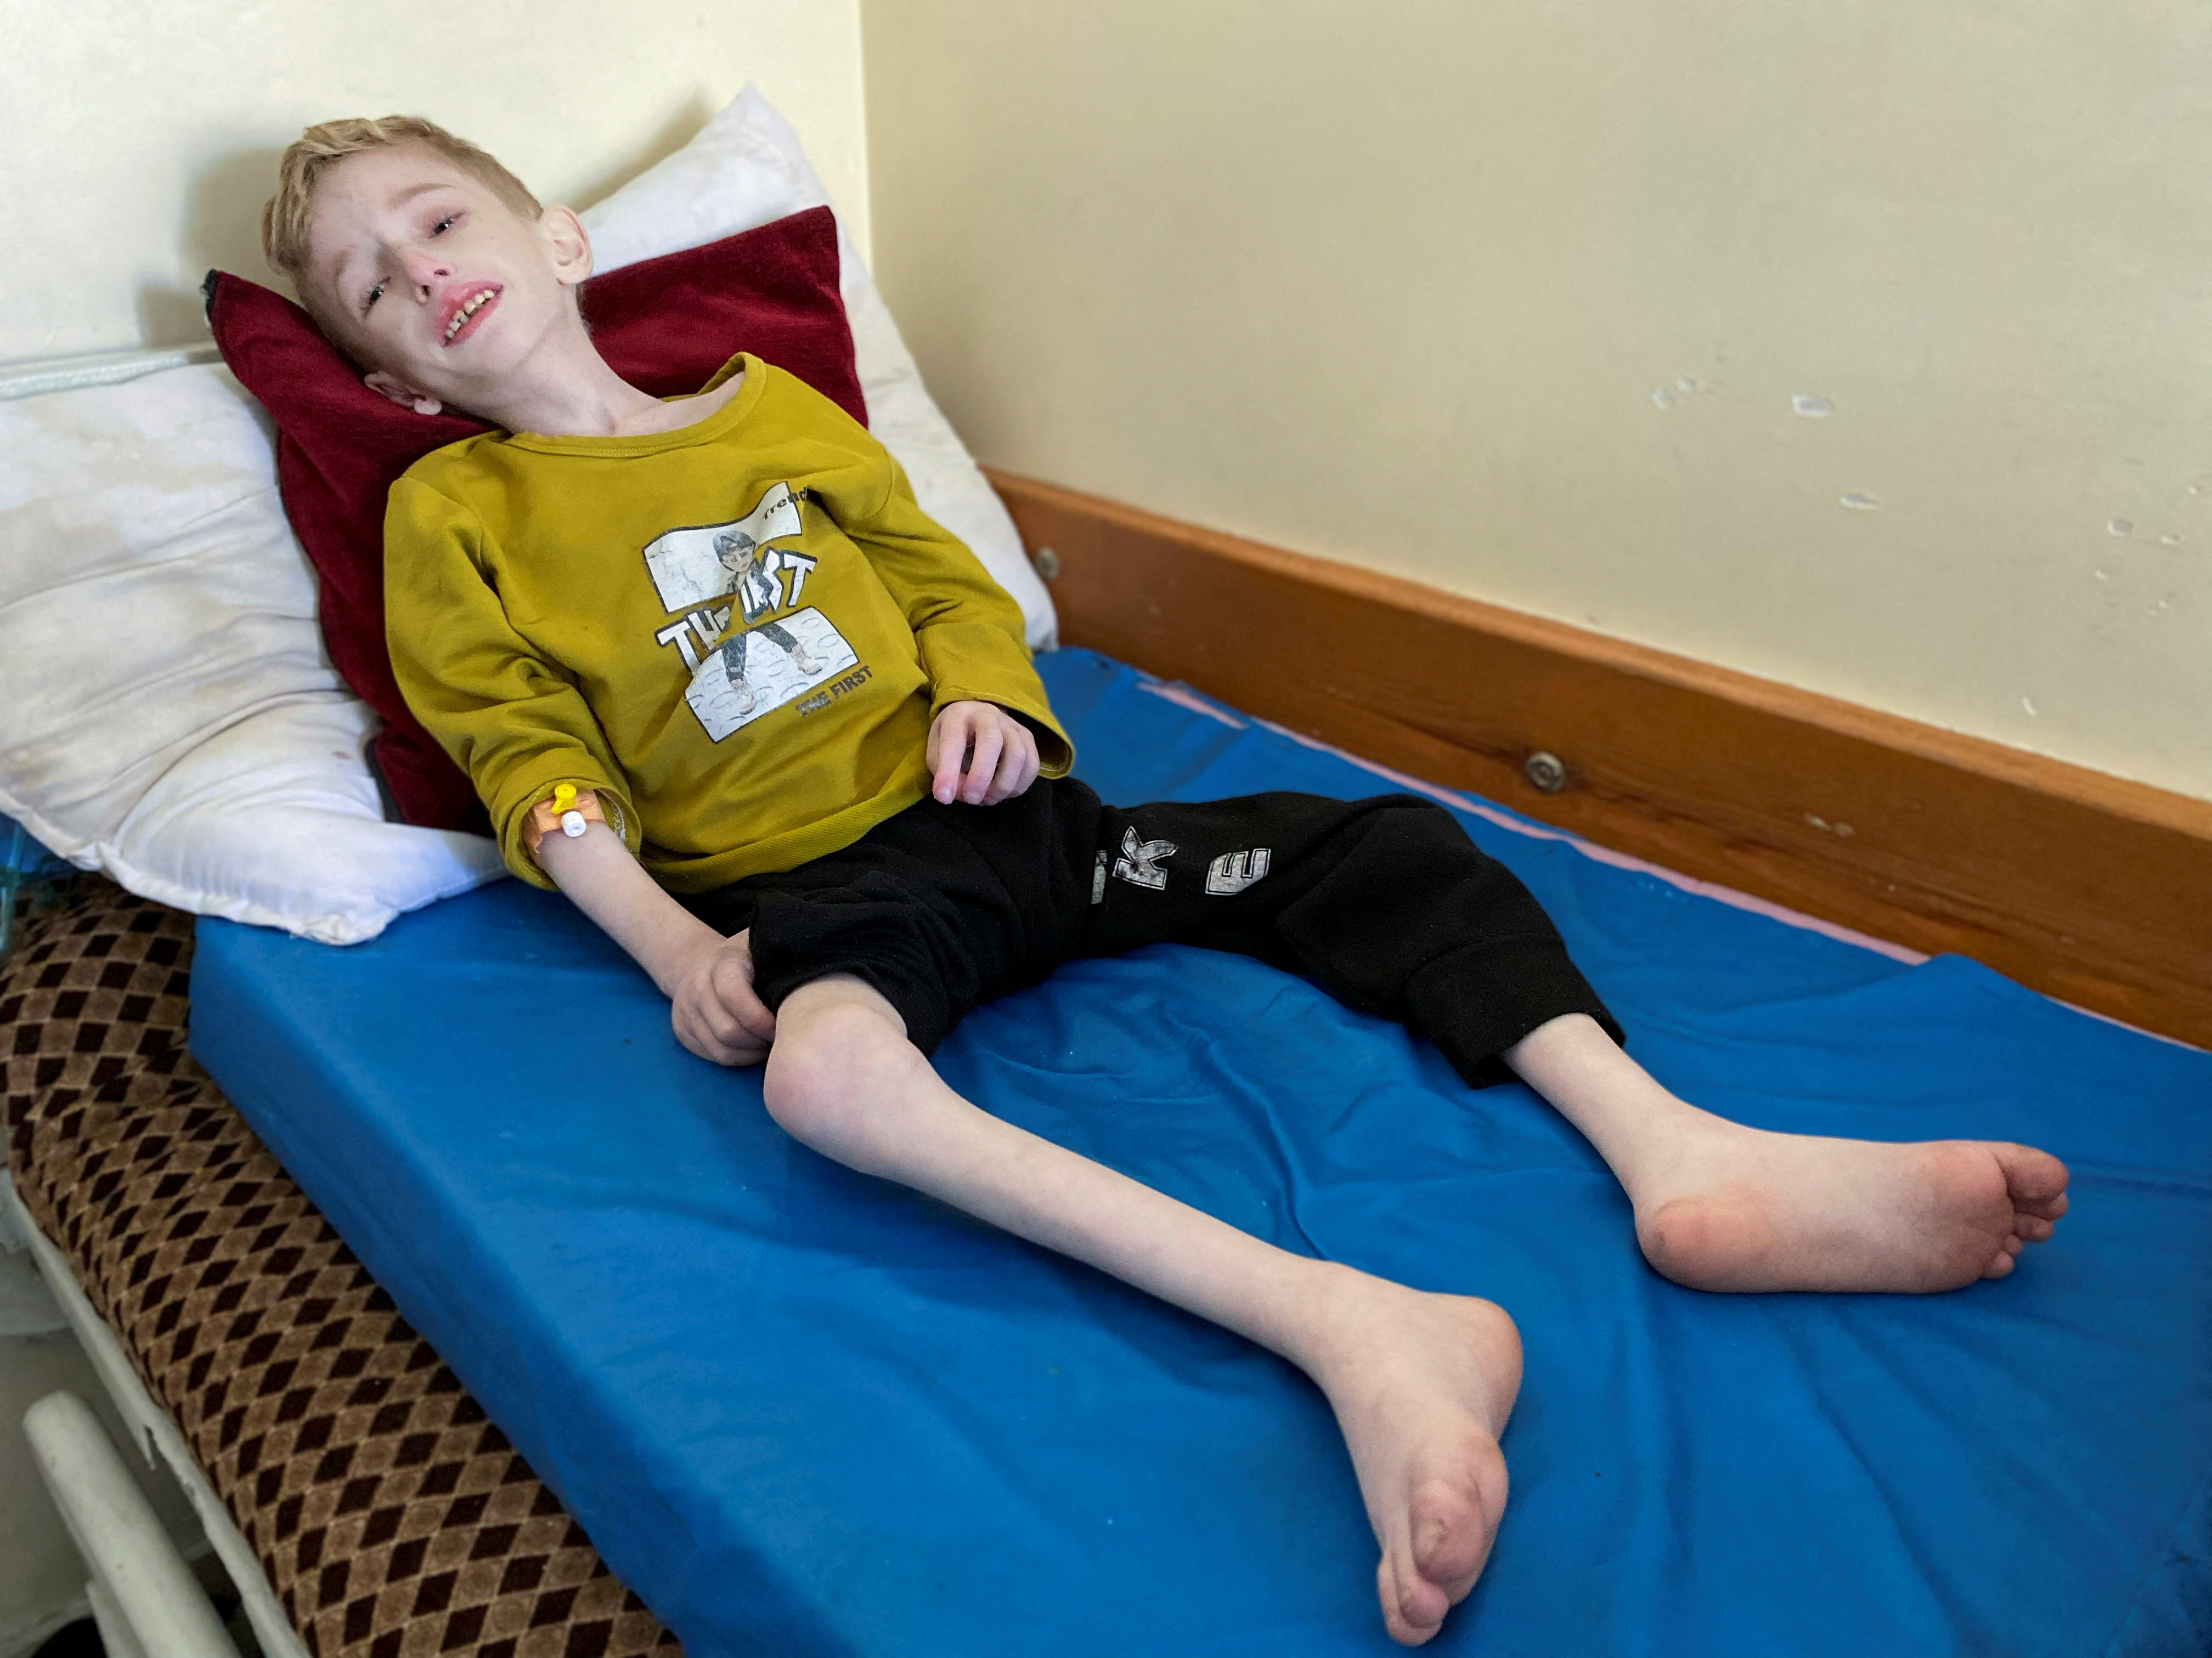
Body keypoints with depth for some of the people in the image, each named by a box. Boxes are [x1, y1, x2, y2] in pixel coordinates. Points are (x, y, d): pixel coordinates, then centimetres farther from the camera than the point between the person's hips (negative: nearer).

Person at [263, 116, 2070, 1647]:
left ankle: (1677, 1152, -20)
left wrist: (983, 695, -2)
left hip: (991, 812, 5)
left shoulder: (770, 401, 18)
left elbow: (938, 568, 20)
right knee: (823, 1062, -40)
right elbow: (533, 761, 1)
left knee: (1383, 844, -10)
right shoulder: (450, 513, 10)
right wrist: (675, 948, -13)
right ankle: (1355, 1330, -52)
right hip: (803, 880, -4)